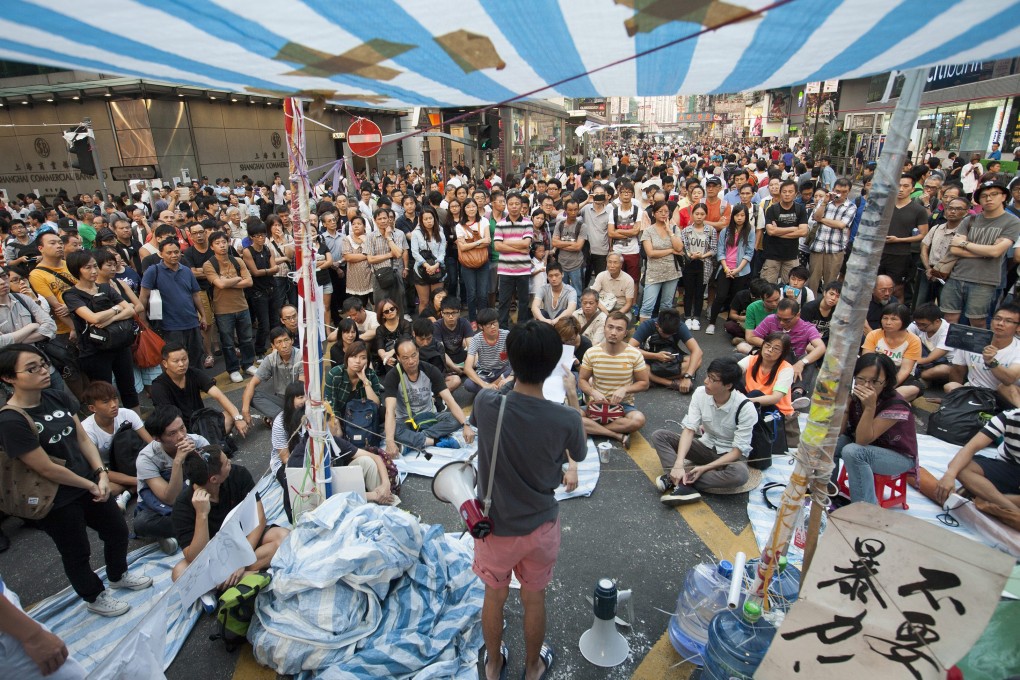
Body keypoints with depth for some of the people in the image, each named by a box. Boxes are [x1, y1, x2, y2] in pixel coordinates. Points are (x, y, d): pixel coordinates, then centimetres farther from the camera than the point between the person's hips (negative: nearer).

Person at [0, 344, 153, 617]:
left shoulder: (57, 397, -5)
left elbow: (83, 438, 1)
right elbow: (47, 469, -22)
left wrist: (101, 475, -10)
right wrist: (90, 485, -11)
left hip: (89, 483, 7)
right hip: (57, 502, -6)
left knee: (118, 530, 21)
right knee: (77, 553, 16)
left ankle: (118, 575, 50)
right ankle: (95, 598, 42)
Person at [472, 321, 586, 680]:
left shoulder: (486, 404, -24)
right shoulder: (565, 419, -25)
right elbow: (579, 455, -1)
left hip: (494, 526, 1)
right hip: (540, 526, 0)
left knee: (494, 597, 26)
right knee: (534, 599, 25)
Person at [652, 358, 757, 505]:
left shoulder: (745, 408, -24)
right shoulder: (700, 393, -15)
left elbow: (738, 450, -20)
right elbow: (689, 430, -18)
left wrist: (704, 468, -29)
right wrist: (679, 464, -33)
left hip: (730, 455, -4)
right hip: (706, 445, 4)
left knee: (740, 473, -40)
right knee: (659, 435, -15)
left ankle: (680, 480, -28)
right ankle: (684, 485, -34)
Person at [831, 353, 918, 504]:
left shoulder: (896, 405, -28)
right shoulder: (853, 394, -14)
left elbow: (862, 440, -32)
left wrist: (869, 407, -43)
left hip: (899, 456, -6)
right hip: (867, 446, 6)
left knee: (852, 452, -32)